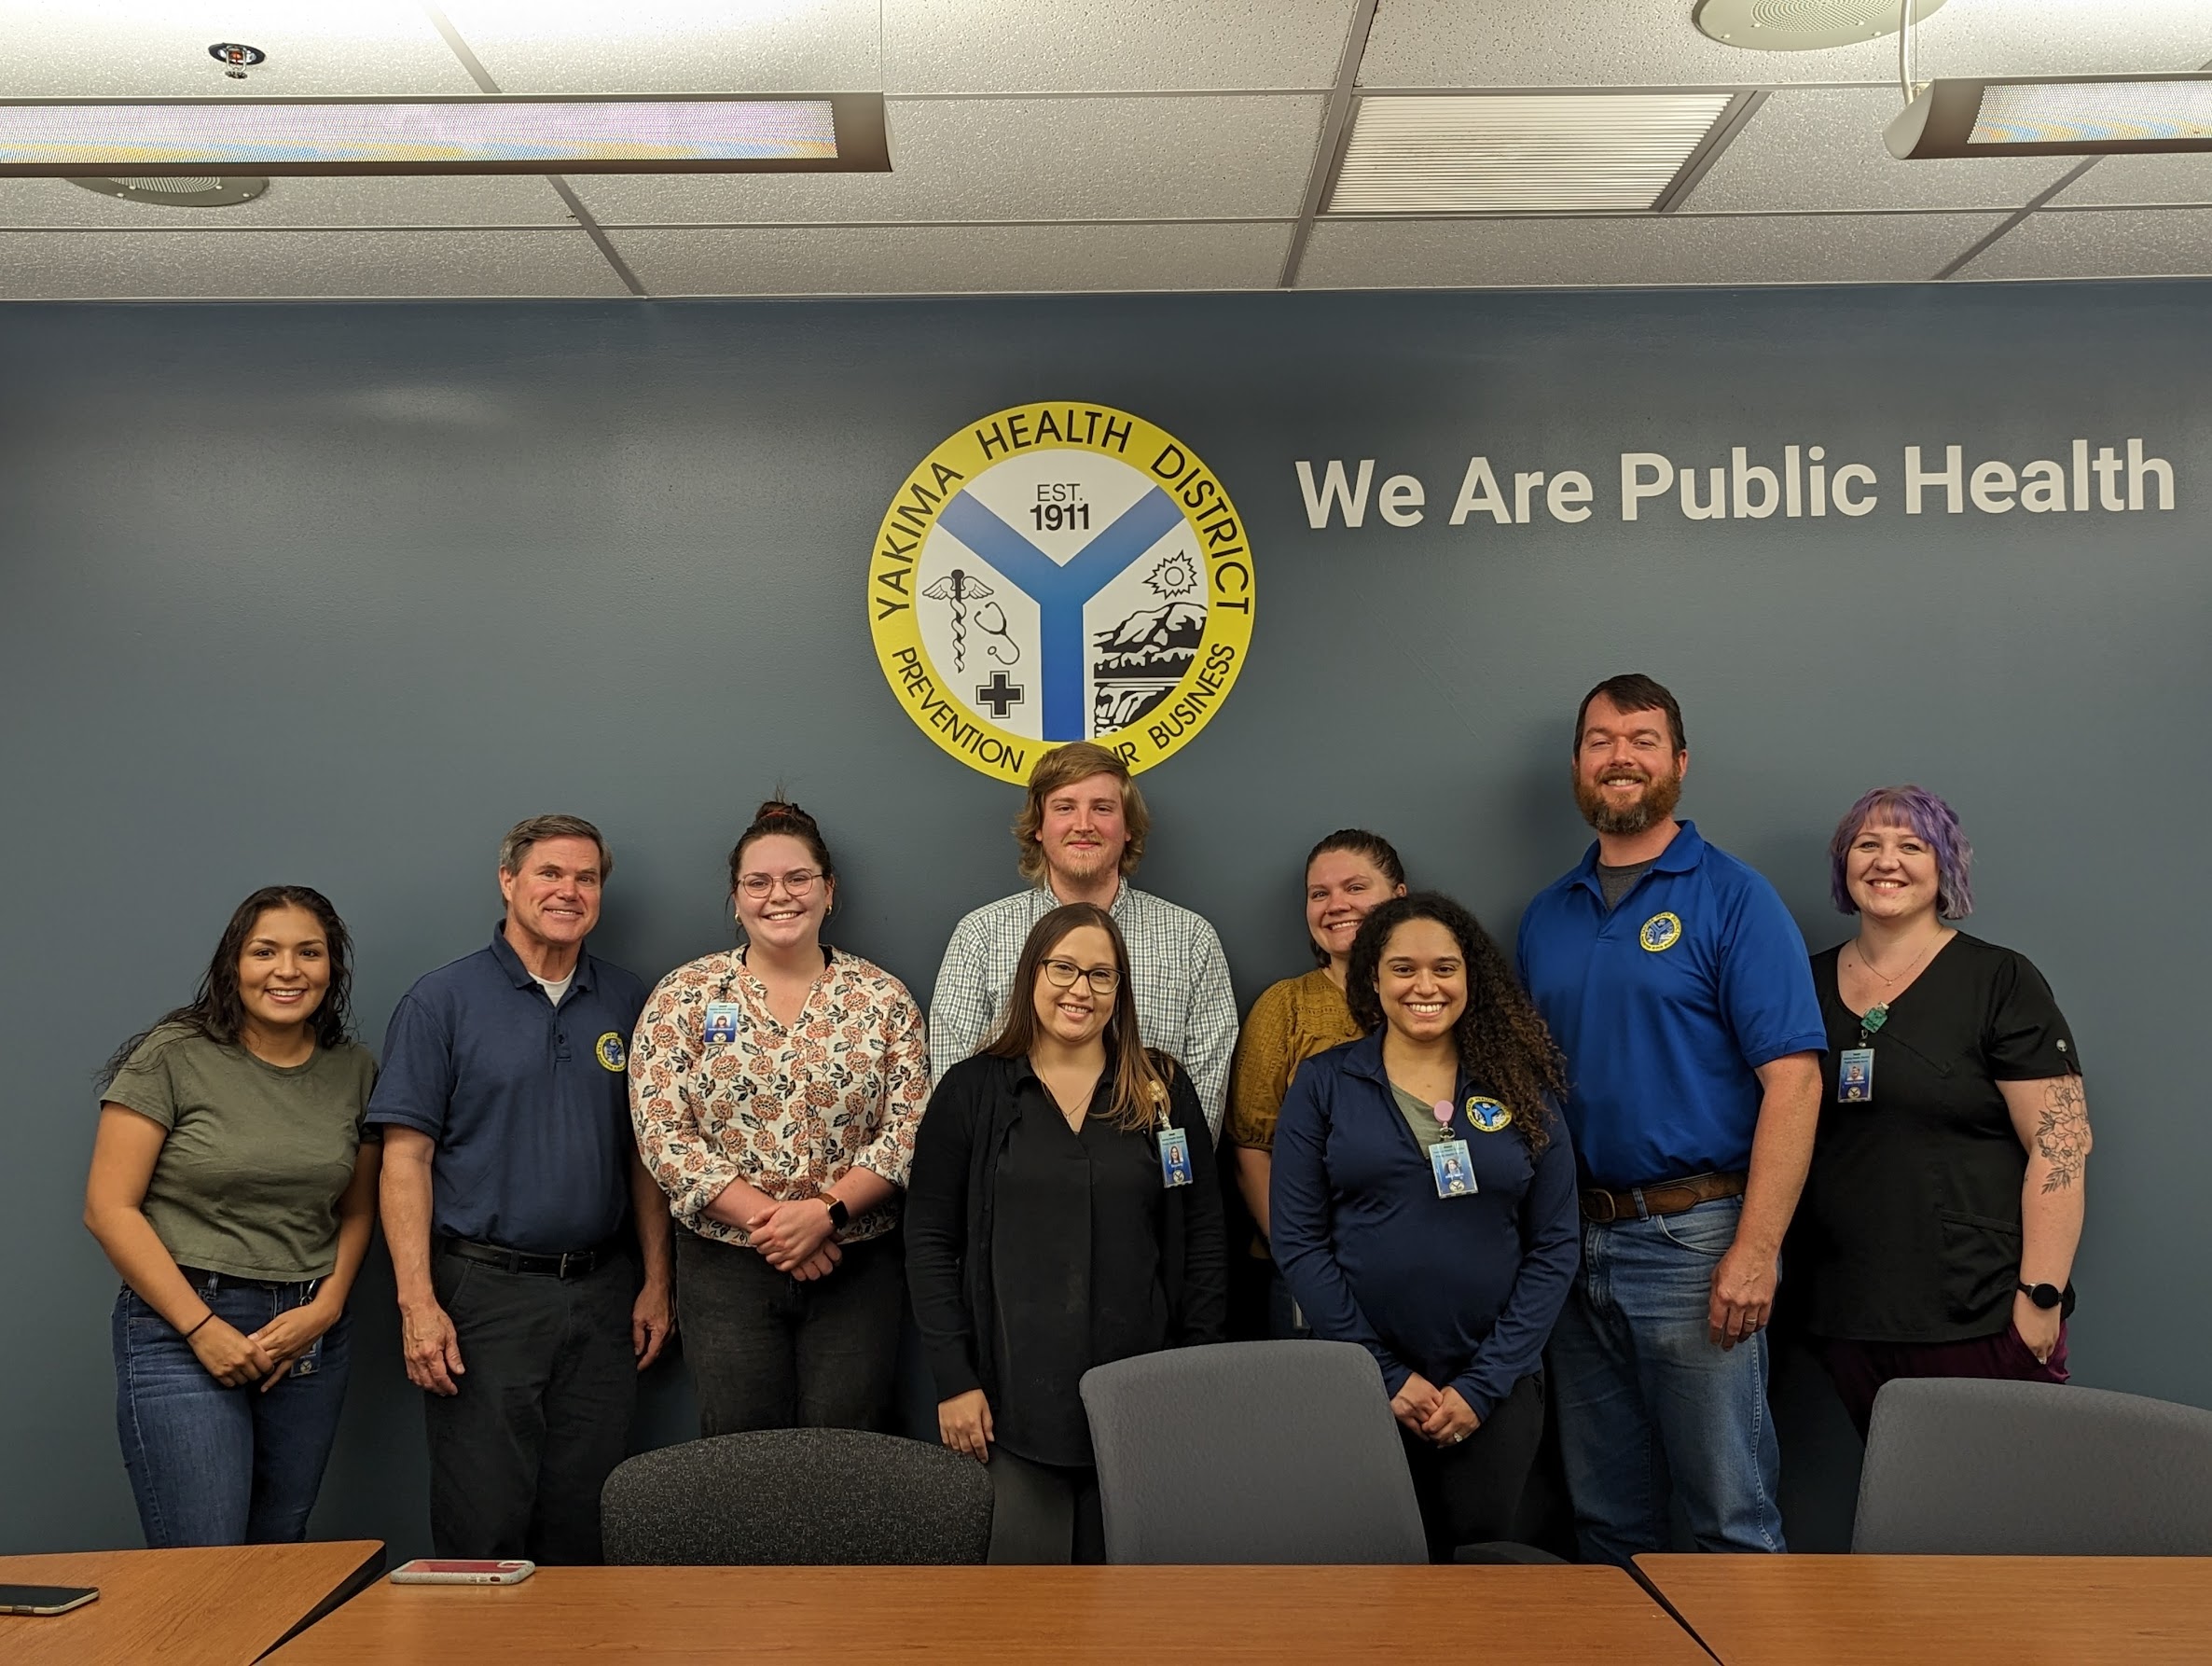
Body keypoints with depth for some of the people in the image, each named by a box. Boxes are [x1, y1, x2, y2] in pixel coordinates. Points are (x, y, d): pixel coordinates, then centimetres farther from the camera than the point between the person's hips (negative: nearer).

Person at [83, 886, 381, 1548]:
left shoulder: (355, 1070, 6)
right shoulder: (173, 1057, -7)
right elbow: (109, 1207, -8)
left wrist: (327, 1306, -3)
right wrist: (203, 1327, -12)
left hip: (311, 1336, 4)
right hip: (183, 1331, -4)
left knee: (279, 1552, 12)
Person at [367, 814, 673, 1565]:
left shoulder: (626, 1003, 8)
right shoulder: (441, 1000, -3)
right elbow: (406, 1157, -6)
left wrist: (656, 1281, 6)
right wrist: (418, 1303, -13)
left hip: (601, 1292, 4)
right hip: (484, 1291, -3)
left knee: (583, 1523, 11)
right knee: (483, 1526, 1)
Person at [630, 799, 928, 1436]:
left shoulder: (883, 998, 3)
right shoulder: (684, 996, 1)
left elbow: (907, 1134, -2)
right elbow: (662, 1133, -6)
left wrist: (824, 1211, -16)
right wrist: (766, 1219, -13)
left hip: (857, 1266, 1)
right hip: (726, 1266, 0)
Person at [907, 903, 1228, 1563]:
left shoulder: (1164, 1090, 6)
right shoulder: (971, 1091, 3)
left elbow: (1201, 1236, 6)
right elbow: (930, 1242, 1)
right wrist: (953, 1381, -6)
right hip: (1012, 1400, -1)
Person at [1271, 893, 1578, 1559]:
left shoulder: (1521, 1089, 3)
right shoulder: (1323, 1084, 0)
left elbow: (1554, 1246, 1)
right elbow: (1298, 1241, -3)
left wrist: (1485, 1384, -7)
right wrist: (1385, 1374, -9)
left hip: (1494, 1388, 1)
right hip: (1364, 1385, -1)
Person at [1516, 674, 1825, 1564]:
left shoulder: (1733, 899, -5)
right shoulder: (1547, 915, 12)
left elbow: (1793, 1080, -12)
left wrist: (1756, 1251, -18)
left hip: (1694, 1242, -5)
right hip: (1574, 1246, 6)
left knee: (1732, 1516, 2)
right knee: (1606, 1520, 15)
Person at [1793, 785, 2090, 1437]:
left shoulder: (2000, 981, -3)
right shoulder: (1809, 983, 11)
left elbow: (2062, 1144, -9)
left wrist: (2041, 1297, -15)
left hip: (1976, 1322, -4)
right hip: (1845, 1318, 4)